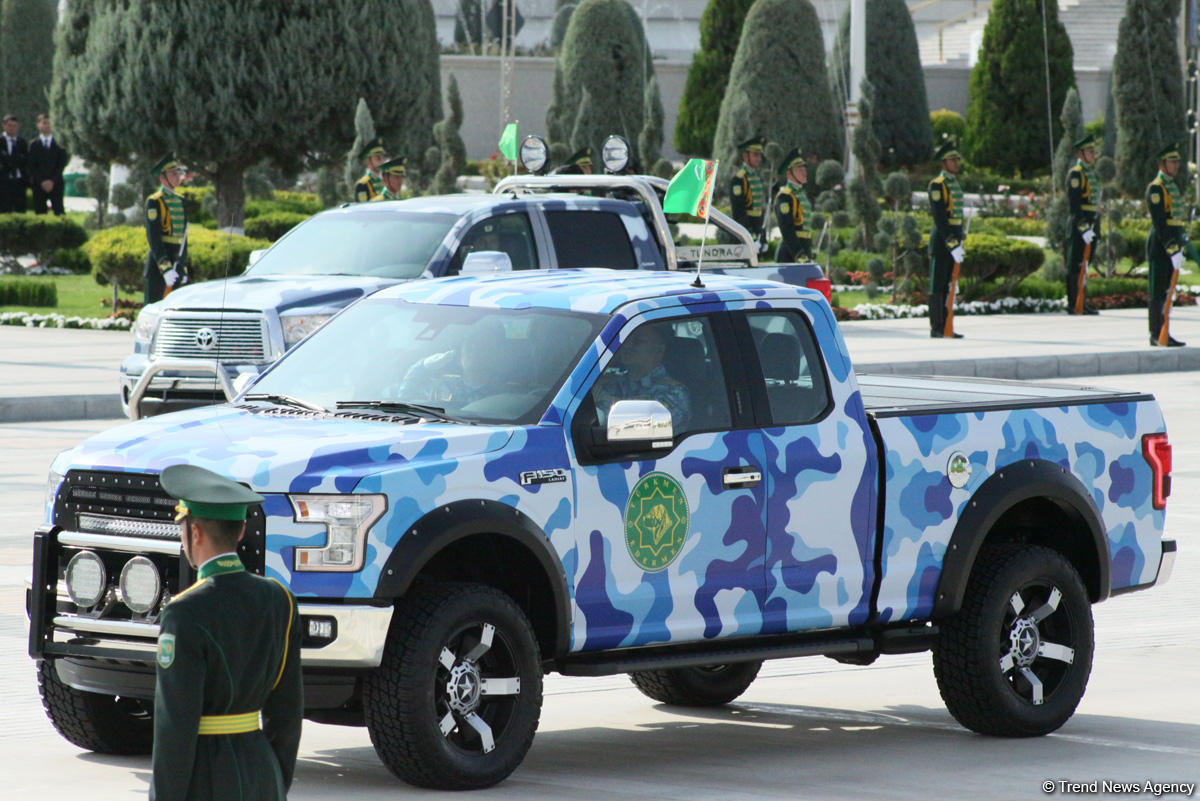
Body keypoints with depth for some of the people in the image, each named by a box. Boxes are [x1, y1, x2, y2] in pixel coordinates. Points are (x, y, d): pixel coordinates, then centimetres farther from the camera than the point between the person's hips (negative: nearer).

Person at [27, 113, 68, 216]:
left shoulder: (59, 145, 8)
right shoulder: (33, 145, 8)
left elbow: (62, 165, 2)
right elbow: (32, 166, 2)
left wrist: (52, 181, -9)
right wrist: (41, 182, -9)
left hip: (55, 184, 0)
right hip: (39, 185, 0)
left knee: (59, 212, -7)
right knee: (40, 213, -4)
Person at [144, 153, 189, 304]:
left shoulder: (180, 202, 16)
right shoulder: (154, 202, -8)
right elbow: (153, 238, -15)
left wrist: (184, 268, 17)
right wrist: (166, 268, -20)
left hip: (177, 263, 7)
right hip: (158, 263, -7)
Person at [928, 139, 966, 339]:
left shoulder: (955, 184, 17)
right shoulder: (937, 185, -12)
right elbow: (939, 218, -18)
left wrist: (959, 242, 19)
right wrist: (952, 244, -23)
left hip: (953, 240, 9)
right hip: (940, 240, -9)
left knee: (948, 285, 9)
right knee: (937, 285, -5)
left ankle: (945, 327, 12)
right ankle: (936, 328, -4)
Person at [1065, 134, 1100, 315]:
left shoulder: (1091, 173, 18)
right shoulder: (1075, 174, -10)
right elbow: (1074, 204, -16)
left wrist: (1096, 228, 20)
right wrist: (1083, 228, -20)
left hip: (1090, 225, 9)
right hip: (1078, 226, -9)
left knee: (1084, 266, 10)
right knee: (1075, 267, -6)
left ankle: (1080, 304, 14)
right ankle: (1073, 305, -5)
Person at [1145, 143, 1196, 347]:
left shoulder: (1172, 187, 17)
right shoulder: (1156, 188, -12)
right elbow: (1159, 223, -19)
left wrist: (1183, 243, 19)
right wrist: (1171, 248, -23)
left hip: (1172, 243, 9)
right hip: (1160, 245, -9)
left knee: (1168, 290, 10)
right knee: (1158, 291, -6)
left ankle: (1163, 333, 14)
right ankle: (1156, 336, -4)